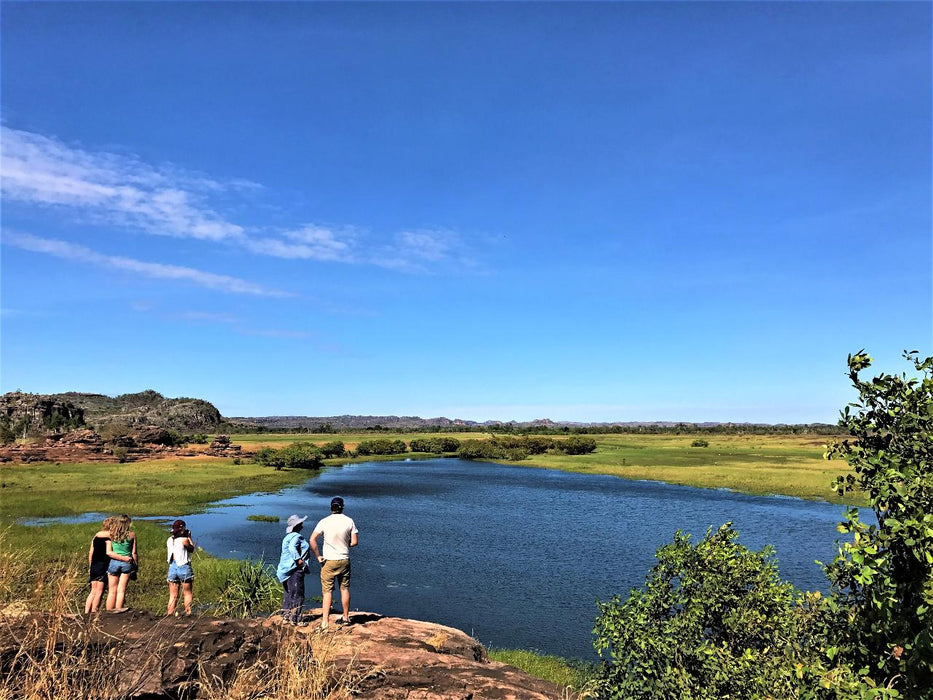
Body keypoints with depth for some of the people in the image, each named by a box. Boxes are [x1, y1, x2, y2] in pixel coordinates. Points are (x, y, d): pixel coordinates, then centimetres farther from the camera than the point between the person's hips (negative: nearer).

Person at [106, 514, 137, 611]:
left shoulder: (111, 534, -1)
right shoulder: (132, 535, -4)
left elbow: (108, 552, -7)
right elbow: (134, 553, -1)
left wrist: (121, 558, -3)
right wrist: (136, 566, 8)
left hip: (114, 563, 1)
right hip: (127, 564, -1)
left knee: (112, 591, 10)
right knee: (121, 590, 2)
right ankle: (118, 609, -3)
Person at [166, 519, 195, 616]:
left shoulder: (169, 540, 3)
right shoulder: (184, 540, -14)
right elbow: (192, 549, 2)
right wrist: (189, 537, 10)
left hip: (172, 567, 5)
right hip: (184, 568, -5)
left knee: (173, 595, 11)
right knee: (188, 593, 8)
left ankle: (169, 614, 8)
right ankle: (188, 613, 7)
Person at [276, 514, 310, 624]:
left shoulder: (288, 537, 17)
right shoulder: (296, 536, -14)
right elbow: (292, 548, -30)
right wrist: (299, 560, -25)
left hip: (286, 569, 10)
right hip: (294, 569, -10)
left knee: (288, 593, 16)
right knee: (297, 594, -4)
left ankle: (286, 616, 23)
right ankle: (295, 619, -1)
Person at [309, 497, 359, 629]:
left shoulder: (324, 522, -10)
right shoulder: (349, 521, -5)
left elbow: (312, 540, -14)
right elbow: (355, 542, -2)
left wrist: (318, 556, -4)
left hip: (329, 561, -2)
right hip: (344, 560, 2)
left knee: (327, 591, 3)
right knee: (344, 589, 15)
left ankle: (325, 622, 1)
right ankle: (346, 618, 26)